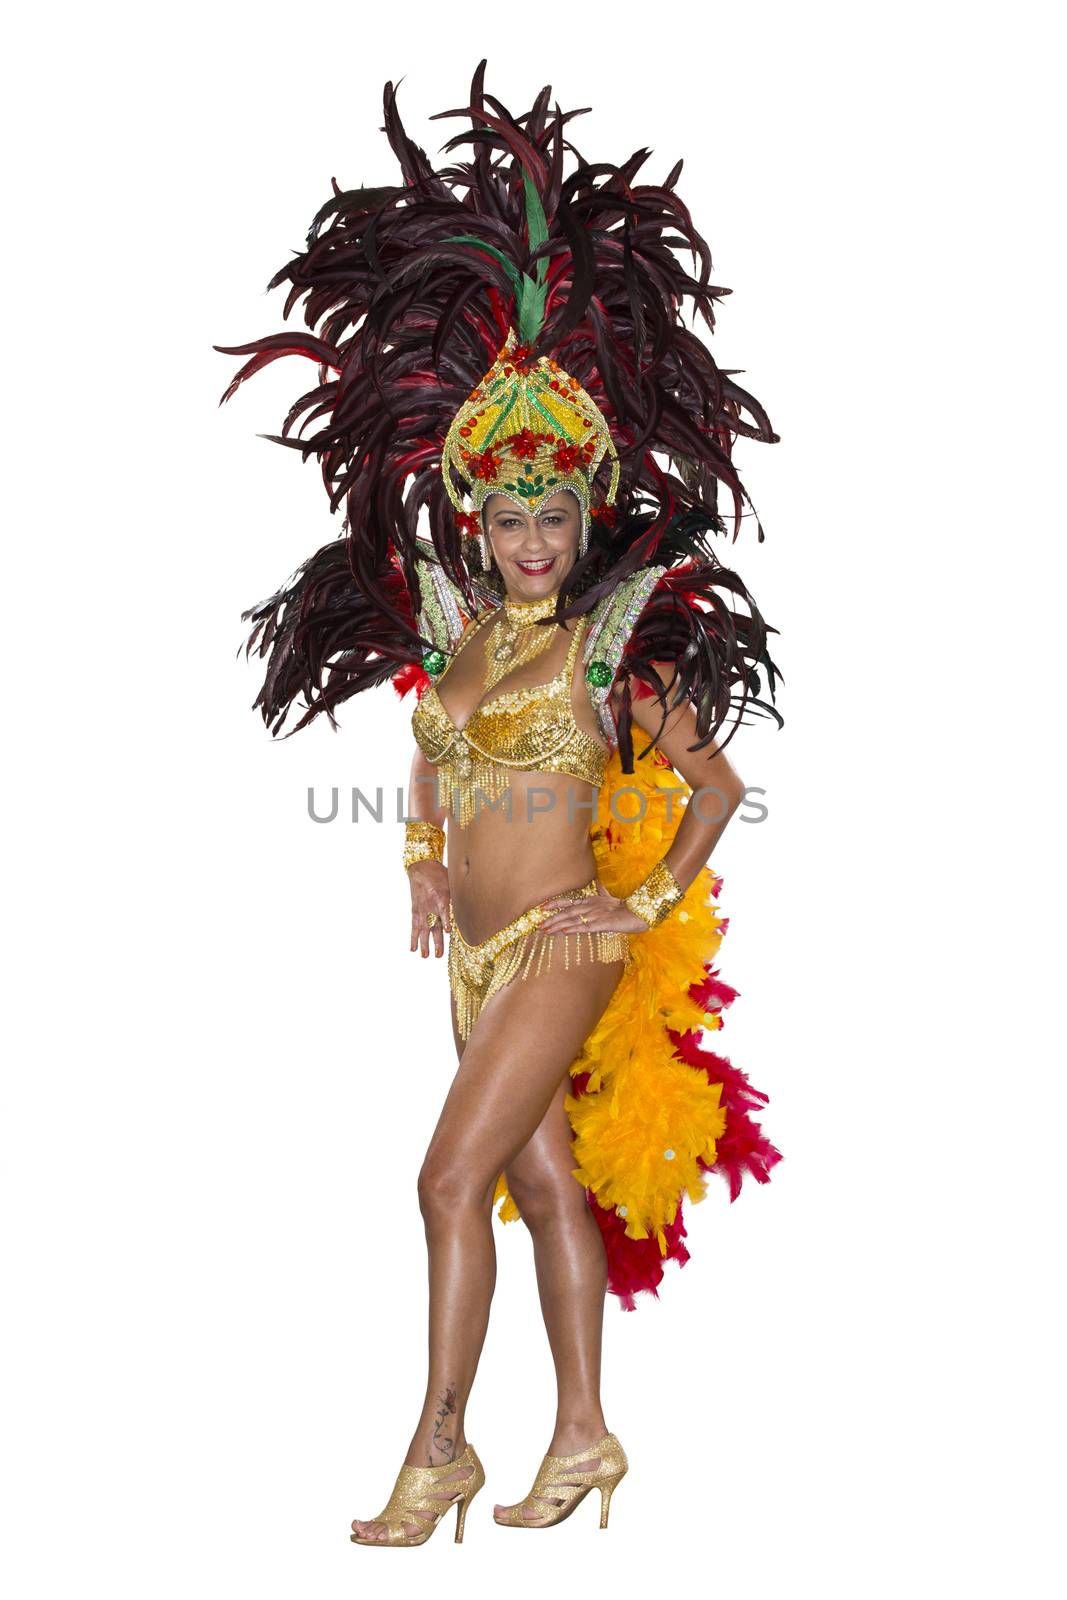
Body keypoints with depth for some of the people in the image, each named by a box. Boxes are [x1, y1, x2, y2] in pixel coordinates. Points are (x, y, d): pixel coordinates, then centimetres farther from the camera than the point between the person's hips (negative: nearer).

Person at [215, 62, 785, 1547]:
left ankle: (439, 1447, -1)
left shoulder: (611, 644, -8)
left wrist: (648, 906, -8)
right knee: (546, 1184, 11)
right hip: (476, 943, 6)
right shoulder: (458, 631, 9)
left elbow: (716, 780, -4)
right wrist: (424, 864, 17)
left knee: (453, 1177, -12)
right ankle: (583, 1437, 20)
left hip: (562, 941, -6)